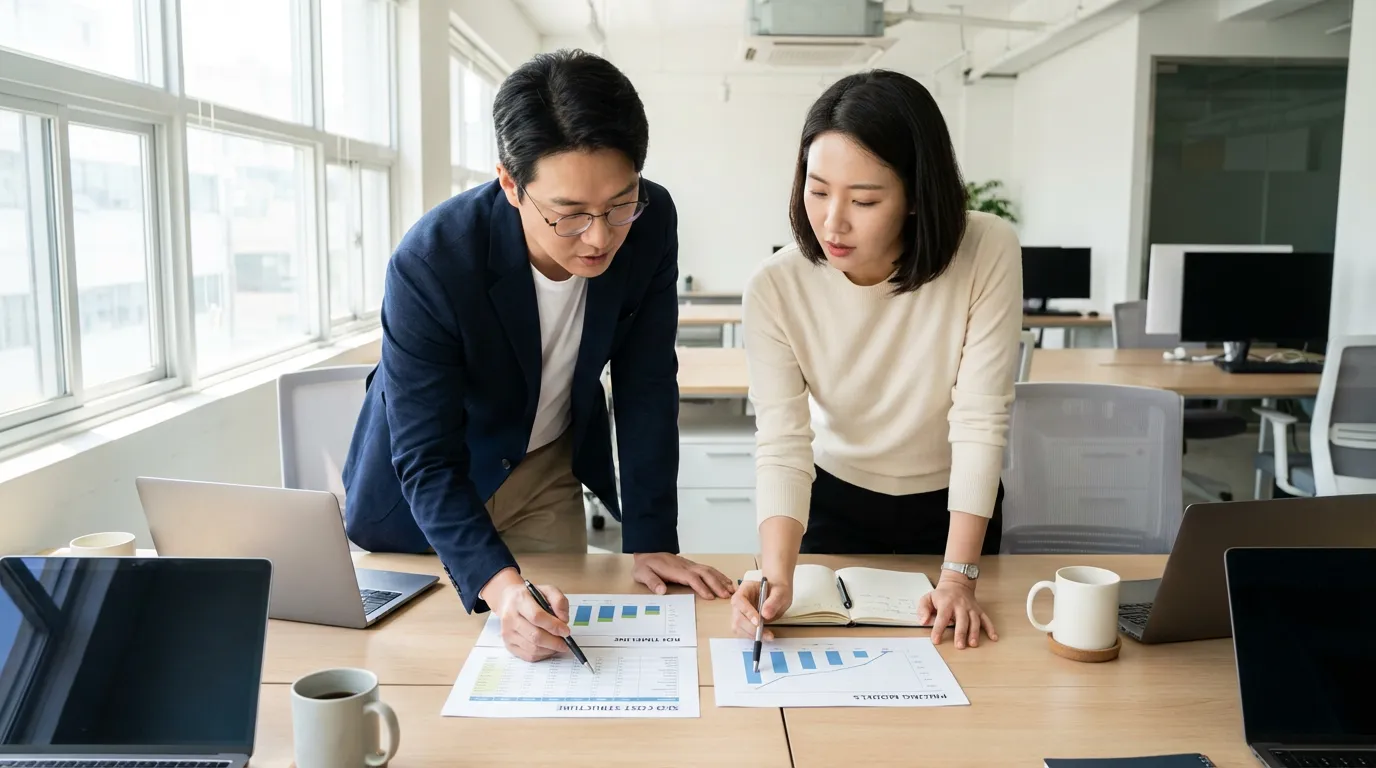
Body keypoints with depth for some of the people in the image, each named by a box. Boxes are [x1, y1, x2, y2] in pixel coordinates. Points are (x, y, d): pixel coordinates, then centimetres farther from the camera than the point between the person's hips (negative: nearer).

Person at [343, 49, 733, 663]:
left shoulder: (651, 222, -24)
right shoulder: (428, 265, -35)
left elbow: (647, 385, -15)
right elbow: (426, 461, -31)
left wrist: (649, 540, -17)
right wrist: (498, 586, -46)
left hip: (548, 474, 3)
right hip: (422, 494, -3)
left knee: (555, 638, 16)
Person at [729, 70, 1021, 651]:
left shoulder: (987, 253, -25)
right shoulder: (775, 290, -23)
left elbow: (980, 421, -24)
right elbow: (782, 444, -26)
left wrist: (958, 578, -28)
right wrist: (777, 575, -42)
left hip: (954, 504, 0)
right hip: (836, 502, 0)